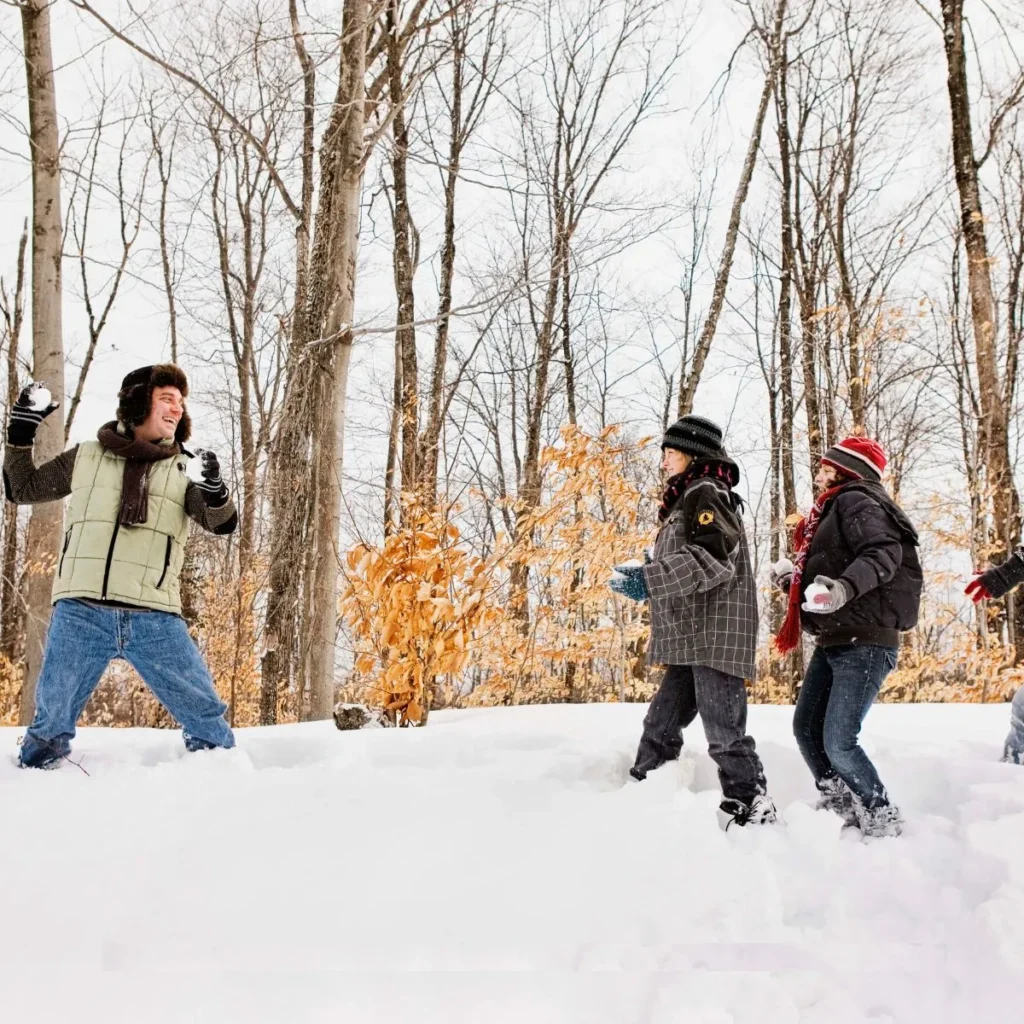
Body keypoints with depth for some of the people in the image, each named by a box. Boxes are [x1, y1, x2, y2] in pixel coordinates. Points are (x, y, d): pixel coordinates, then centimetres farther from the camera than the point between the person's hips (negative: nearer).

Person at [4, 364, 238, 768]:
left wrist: (215, 492, -23)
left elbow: (223, 524, -2)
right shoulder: (86, 456, 13)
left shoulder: (184, 469, 11)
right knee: (51, 721, 7)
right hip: (80, 613, 0)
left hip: (154, 619, 0)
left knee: (206, 716, 2)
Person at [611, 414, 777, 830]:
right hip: (691, 635, 10)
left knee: (723, 730, -8)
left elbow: (714, 557, -22)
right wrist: (644, 576, 15)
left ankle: (751, 808, 0)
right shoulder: (688, 499, 24)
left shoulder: (705, 493, -7)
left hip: (716, 632, -10)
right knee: (661, 722, 12)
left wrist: (649, 580, -26)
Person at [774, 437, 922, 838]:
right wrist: (794, 576, 19)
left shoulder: (856, 500, -9)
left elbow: (884, 554, -26)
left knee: (838, 742, -12)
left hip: (865, 642, -10)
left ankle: (883, 819, 6)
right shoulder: (834, 509, 21)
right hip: (834, 642, 10)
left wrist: (842, 588, -39)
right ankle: (839, 809, 20)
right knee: (806, 729, 10)